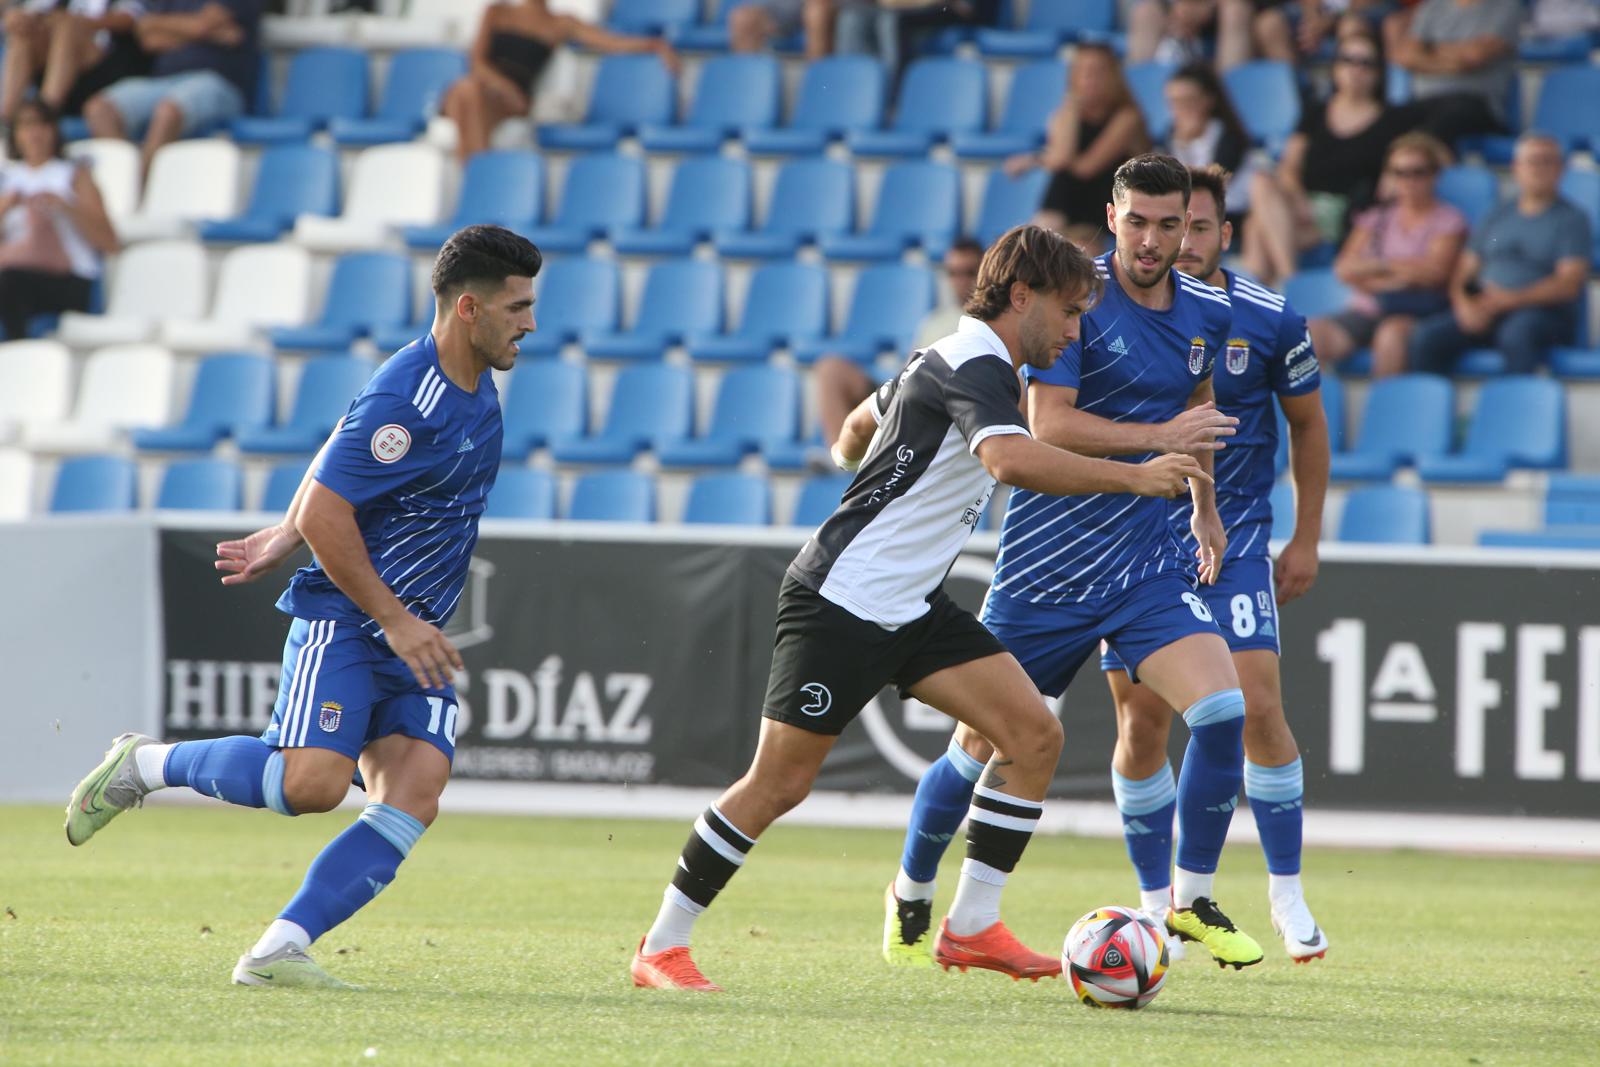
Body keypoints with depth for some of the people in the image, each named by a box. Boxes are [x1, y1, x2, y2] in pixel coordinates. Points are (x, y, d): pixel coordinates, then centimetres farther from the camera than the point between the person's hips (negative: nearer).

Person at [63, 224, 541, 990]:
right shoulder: (407, 401, -19)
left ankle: (278, 949, -16)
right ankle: (144, 765, 2)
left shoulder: (471, 381, 10)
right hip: (343, 619, -8)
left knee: (415, 790, -12)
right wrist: (395, 622, -17)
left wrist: (283, 539, 23)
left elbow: (347, 439, 23)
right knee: (313, 779, -23)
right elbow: (326, 512, -21)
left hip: (413, 637, 8)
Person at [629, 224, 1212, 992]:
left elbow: (864, 420, 32)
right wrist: (1131, 477, -39)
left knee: (1033, 733, -4)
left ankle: (971, 927, 0)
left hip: (911, 608, 10)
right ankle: (662, 945, 7)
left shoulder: (951, 359, 14)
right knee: (781, 782, -6)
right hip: (840, 602, -10)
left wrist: (852, 450, 54)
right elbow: (1011, 460, -38)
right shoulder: (976, 367, -17)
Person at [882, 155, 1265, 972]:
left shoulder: (1207, 313, 5)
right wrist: (1160, 438, -27)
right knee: (982, 745, 5)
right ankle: (910, 896, 29)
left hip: (1147, 561, 4)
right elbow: (1048, 425, -21)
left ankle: (1192, 902, -1)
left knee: (1223, 709, -16)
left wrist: (1206, 505, 27)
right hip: (1047, 563, -4)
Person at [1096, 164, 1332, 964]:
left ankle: (1287, 892, 2)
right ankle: (1156, 905, 14)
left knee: (1256, 708, -12)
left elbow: (1307, 423, 8)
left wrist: (1306, 540, 8)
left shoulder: (1269, 321, -7)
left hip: (1234, 538, -1)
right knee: (1142, 725, -1)